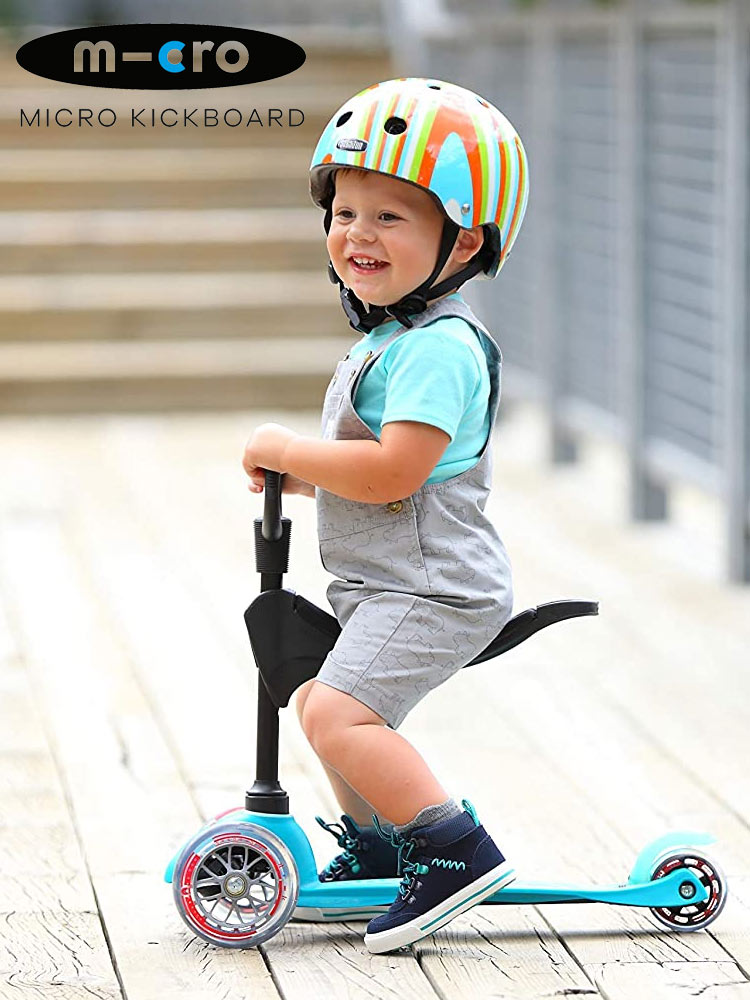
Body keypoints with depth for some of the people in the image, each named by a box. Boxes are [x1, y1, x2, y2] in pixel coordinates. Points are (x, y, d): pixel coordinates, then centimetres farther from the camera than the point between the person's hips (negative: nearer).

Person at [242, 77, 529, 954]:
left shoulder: (437, 348, -20)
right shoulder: (390, 336, 14)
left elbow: (394, 471, -29)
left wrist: (287, 450, -17)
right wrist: (305, 476, 11)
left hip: (430, 588, -11)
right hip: (383, 587, 11)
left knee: (337, 715, -23)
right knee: (323, 702, 24)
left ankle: (455, 852, -20)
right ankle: (376, 851, 38)